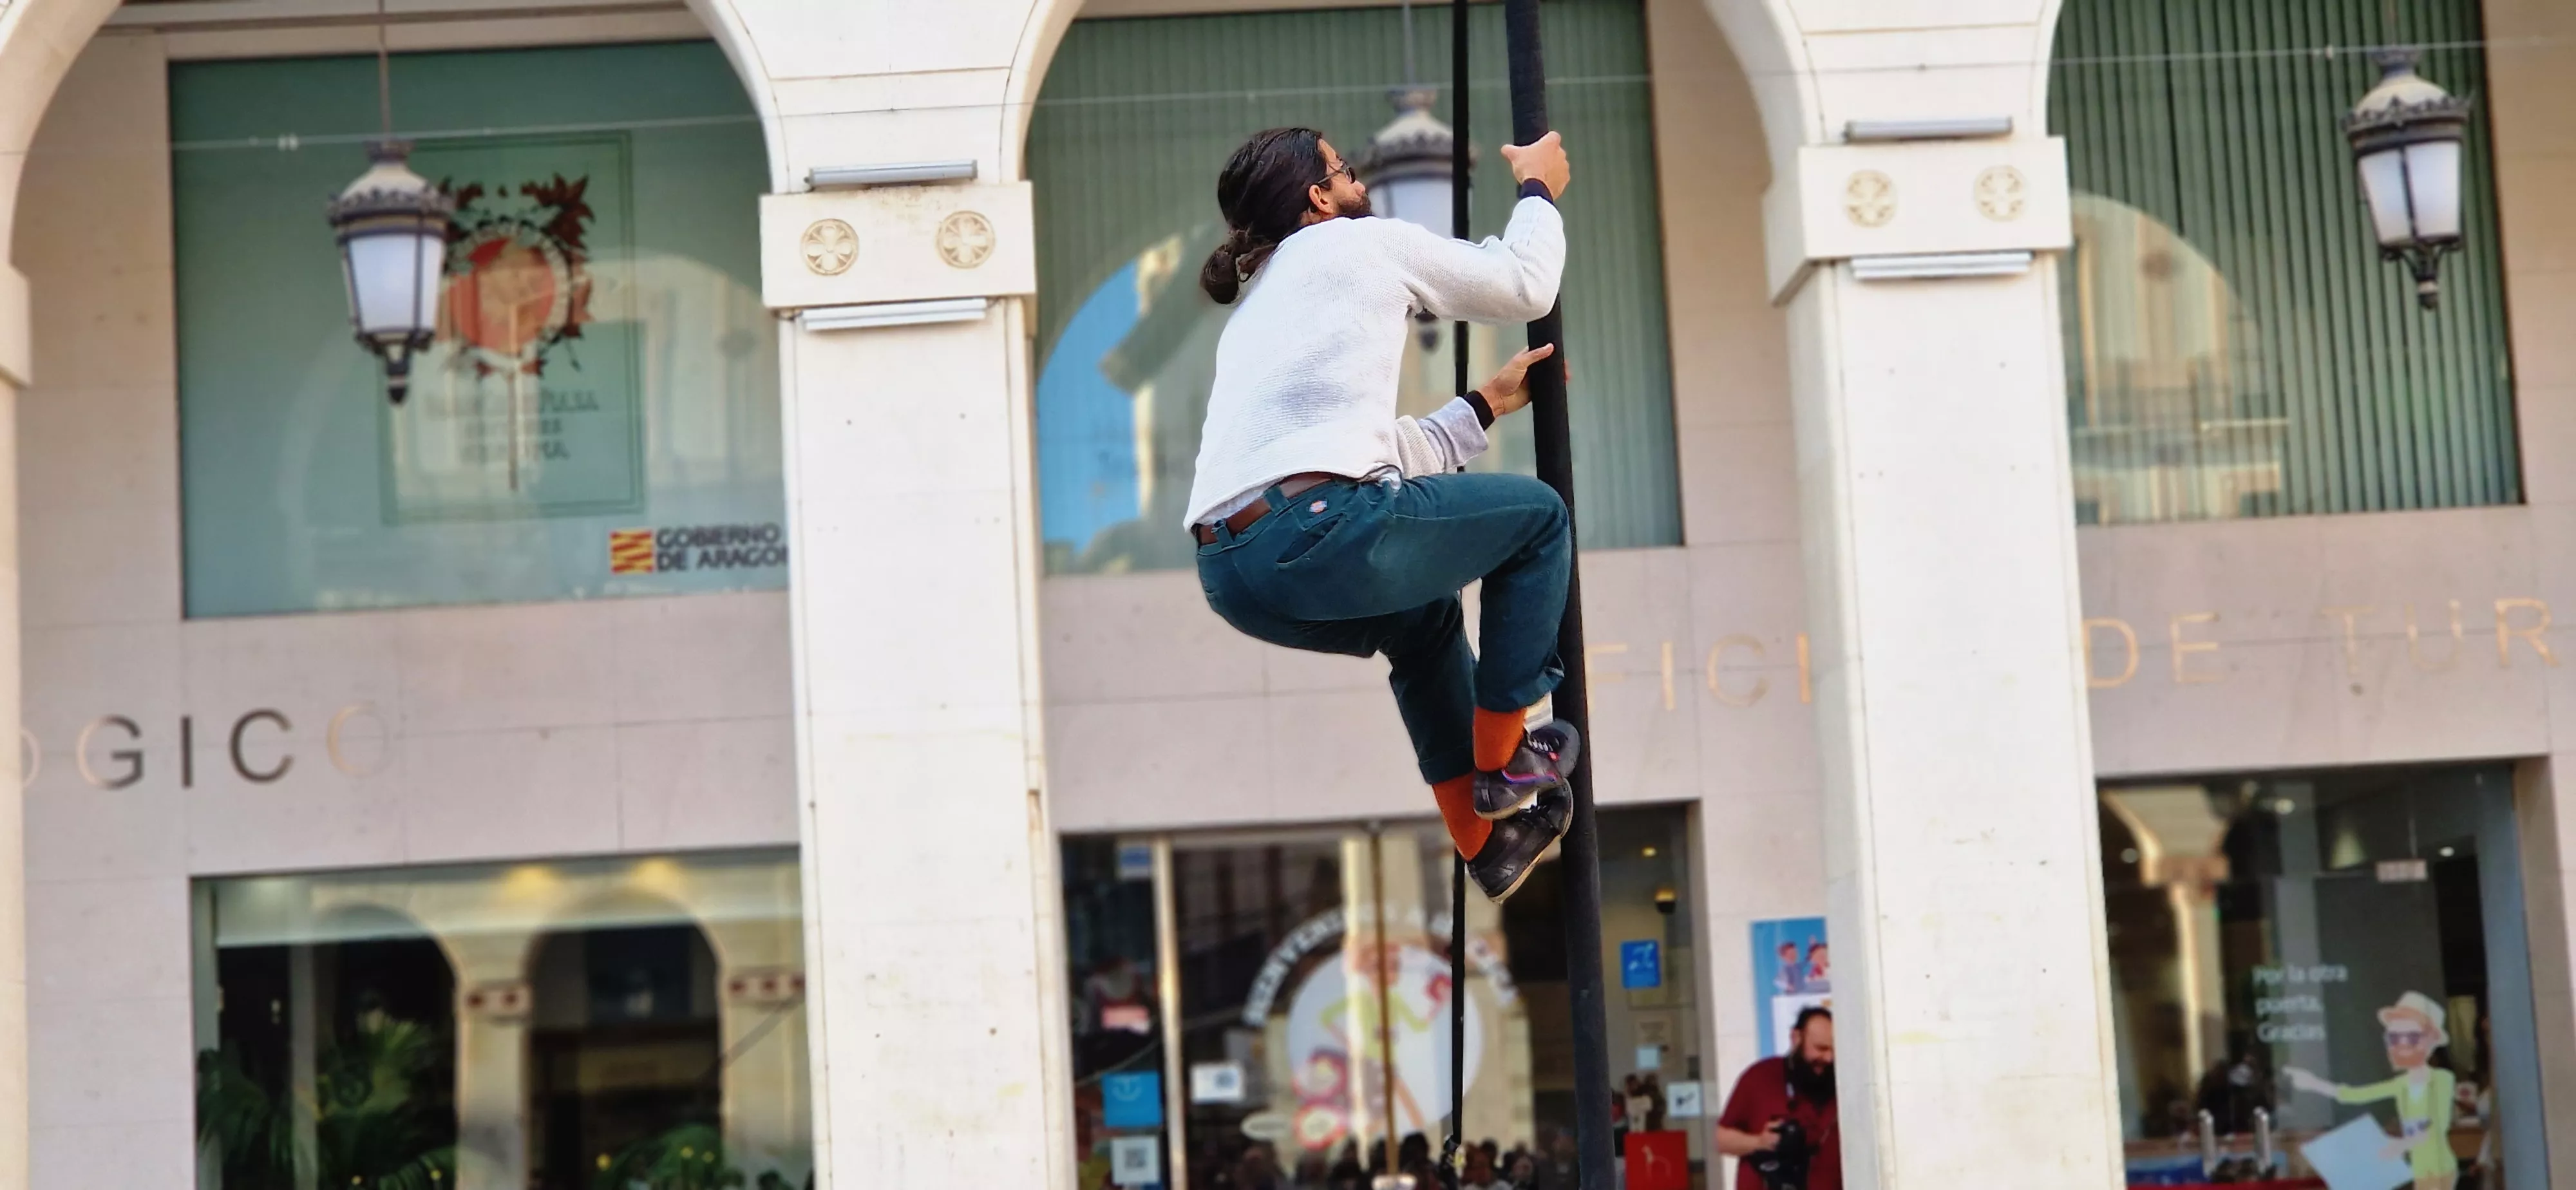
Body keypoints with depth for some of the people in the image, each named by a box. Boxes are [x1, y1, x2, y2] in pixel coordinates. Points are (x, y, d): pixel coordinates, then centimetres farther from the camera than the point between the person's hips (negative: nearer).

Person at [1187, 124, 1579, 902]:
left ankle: (1482, 839, 34)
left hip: (1226, 574, 8)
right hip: (1320, 531, -8)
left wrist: (1486, 405, 40)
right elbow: (1527, 287, 22)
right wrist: (1538, 190, 38)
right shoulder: (1361, 242, 13)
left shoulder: (1256, 304, 33)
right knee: (1538, 515, 16)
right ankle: (1502, 760, 20)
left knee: (1426, 617, 35)